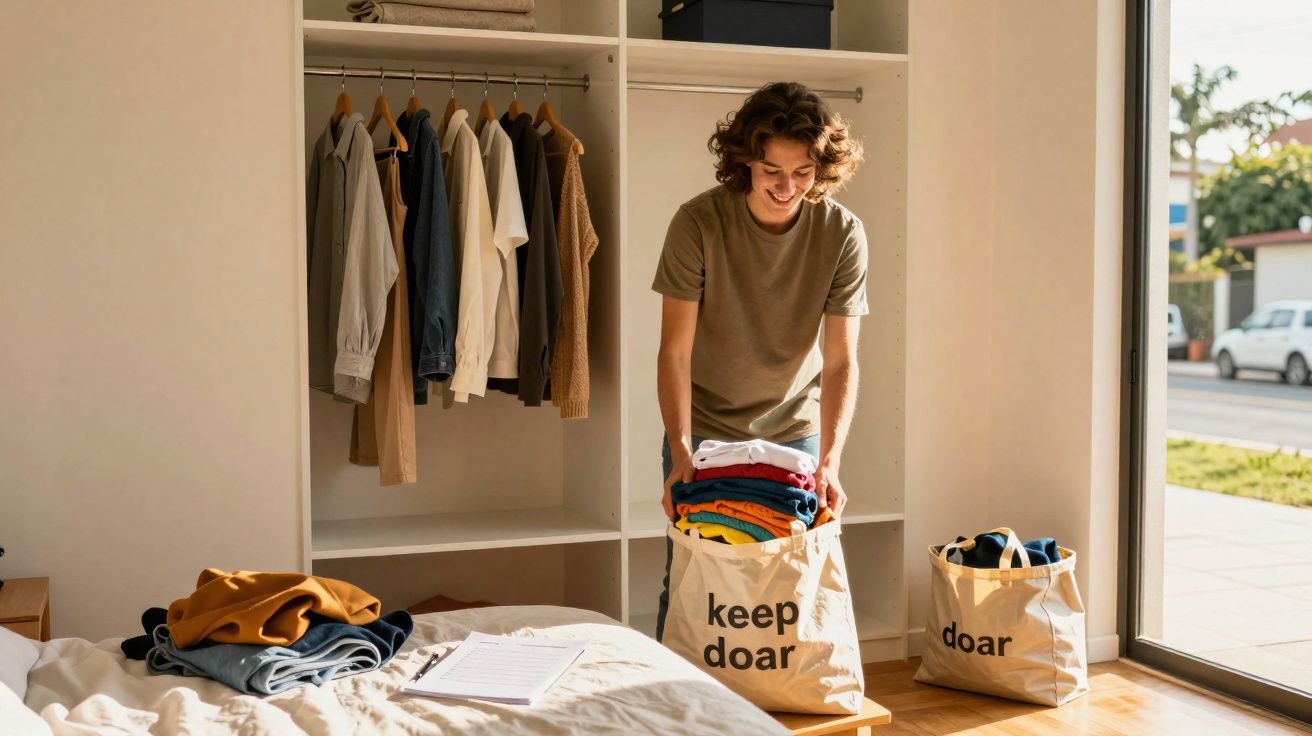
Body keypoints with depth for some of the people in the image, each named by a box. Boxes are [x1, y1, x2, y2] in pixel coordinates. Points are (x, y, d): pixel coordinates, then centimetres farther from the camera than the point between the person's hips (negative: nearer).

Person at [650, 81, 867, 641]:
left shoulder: (842, 234, -13)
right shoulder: (698, 223, -17)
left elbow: (840, 361, -15)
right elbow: (675, 351, -17)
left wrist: (830, 459, -27)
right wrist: (680, 449, -28)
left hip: (795, 431, 1)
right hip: (703, 428, -1)